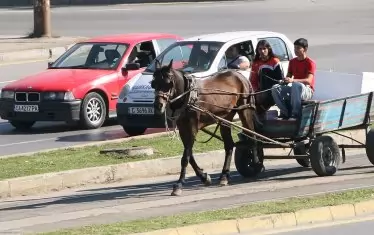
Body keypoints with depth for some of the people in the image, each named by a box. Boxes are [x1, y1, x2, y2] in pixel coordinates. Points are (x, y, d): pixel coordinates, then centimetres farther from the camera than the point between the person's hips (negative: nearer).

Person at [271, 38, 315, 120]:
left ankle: (296, 114, -39)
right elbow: (289, 76, 15)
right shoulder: (292, 62, 12)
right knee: (276, 88, -20)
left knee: (296, 85, -41)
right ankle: (285, 113, -20)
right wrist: (285, 80, -12)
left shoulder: (310, 63, -8)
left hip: (307, 91, -6)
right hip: (293, 89, 6)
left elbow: (309, 81, -21)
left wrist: (292, 80, -35)